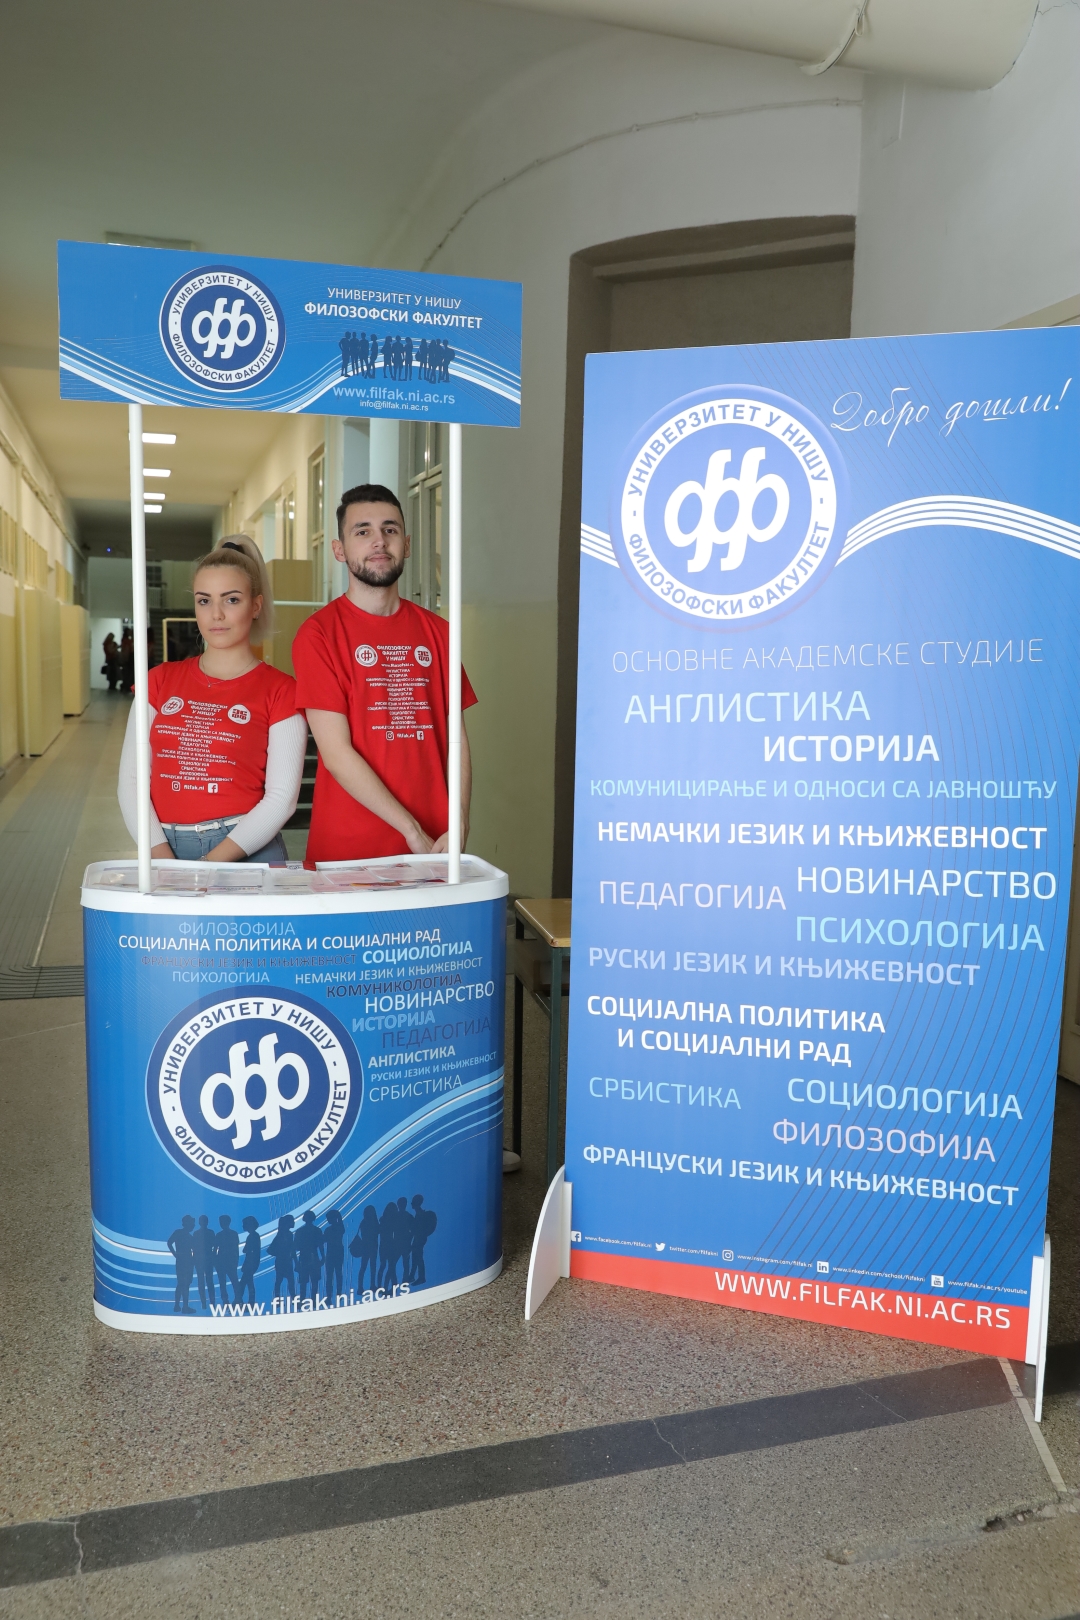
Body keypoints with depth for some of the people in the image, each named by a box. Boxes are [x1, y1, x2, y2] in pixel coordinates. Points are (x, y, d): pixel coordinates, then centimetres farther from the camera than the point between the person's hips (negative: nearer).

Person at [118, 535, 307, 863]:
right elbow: (132, 777, 5)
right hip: (164, 849, 3)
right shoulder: (161, 681, 10)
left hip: (244, 851, -2)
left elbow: (282, 796, -7)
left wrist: (212, 863, -15)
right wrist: (161, 856, -8)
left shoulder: (279, 690, -1)